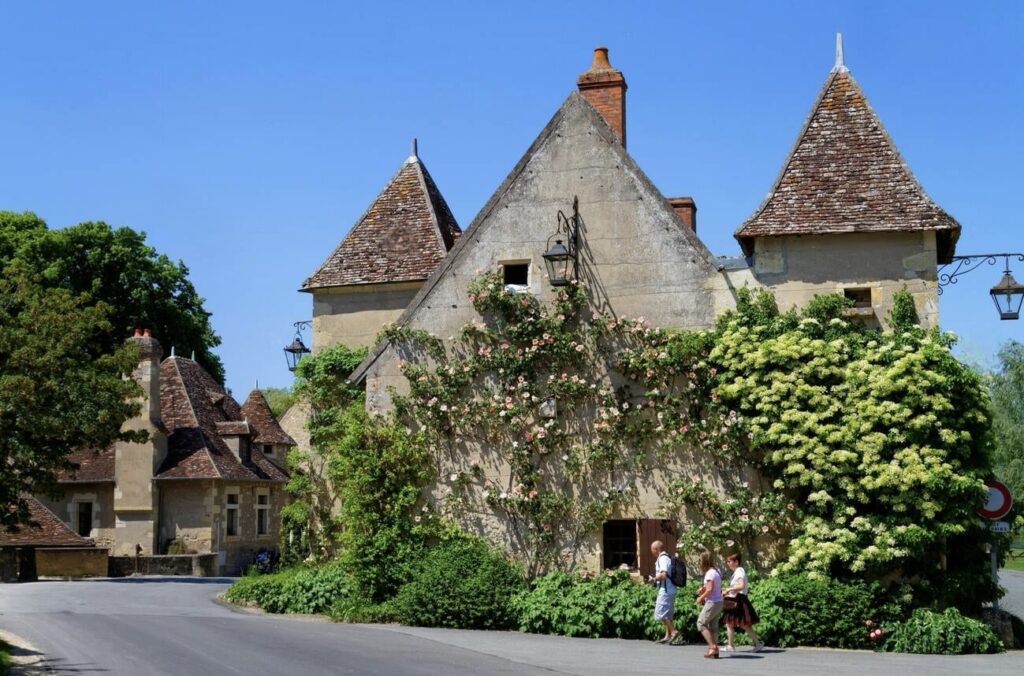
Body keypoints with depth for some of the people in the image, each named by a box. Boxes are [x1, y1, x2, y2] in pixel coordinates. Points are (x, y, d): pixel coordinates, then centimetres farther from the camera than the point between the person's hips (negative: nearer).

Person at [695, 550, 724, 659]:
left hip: (712, 602, -9)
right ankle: (715, 650, 9)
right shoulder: (716, 571, 12)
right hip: (719, 601, 9)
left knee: (701, 623, -4)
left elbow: (710, 589, -22)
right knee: (713, 626, 11)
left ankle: (712, 646, -10)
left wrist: (701, 597, -9)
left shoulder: (710, 573, -16)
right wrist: (704, 589, 10)